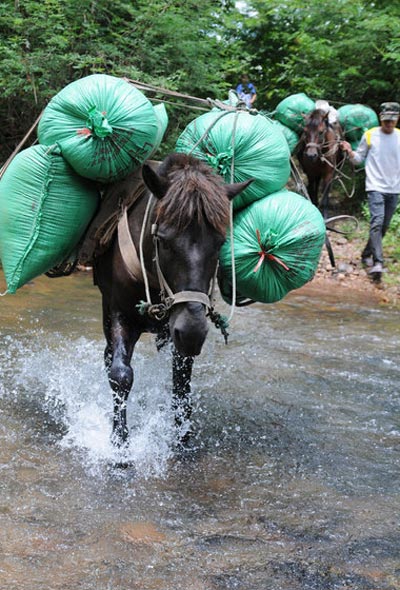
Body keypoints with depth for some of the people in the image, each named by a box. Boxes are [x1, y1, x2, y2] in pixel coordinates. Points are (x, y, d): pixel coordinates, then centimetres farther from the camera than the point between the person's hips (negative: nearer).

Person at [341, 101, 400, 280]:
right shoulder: (370, 135, -1)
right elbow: (359, 159, 4)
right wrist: (350, 152, -14)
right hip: (375, 187, -4)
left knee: (384, 226, 11)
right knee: (377, 222, -19)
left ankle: (367, 255, 28)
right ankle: (377, 263, -25)